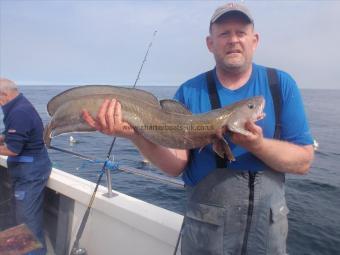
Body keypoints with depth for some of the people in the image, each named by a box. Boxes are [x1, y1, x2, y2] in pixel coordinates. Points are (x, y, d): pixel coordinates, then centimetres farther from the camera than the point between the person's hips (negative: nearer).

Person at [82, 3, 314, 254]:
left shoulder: (281, 84, -5)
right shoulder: (190, 92, -7)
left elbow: (303, 161, -9)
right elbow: (176, 164, -13)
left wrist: (257, 144, -27)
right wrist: (136, 134, -30)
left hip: (268, 223, 1)